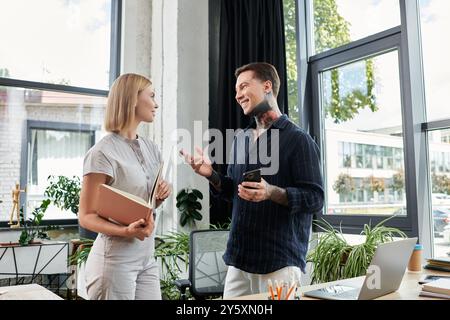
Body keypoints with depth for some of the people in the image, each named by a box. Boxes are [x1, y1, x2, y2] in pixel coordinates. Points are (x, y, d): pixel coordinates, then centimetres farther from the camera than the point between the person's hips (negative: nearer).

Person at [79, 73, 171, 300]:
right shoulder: (103, 153, -14)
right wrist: (126, 231, -28)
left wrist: (161, 197, -3)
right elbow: (86, 216, -12)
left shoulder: (150, 149, 8)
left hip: (147, 257, 7)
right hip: (115, 259, -7)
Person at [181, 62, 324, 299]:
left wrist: (272, 193, -29)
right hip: (239, 257, 6)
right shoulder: (241, 139, 12)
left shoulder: (298, 140, -10)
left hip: (280, 261, -6)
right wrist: (211, 175, -1)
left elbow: (315, 199, -14)